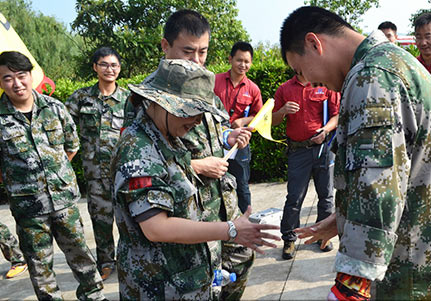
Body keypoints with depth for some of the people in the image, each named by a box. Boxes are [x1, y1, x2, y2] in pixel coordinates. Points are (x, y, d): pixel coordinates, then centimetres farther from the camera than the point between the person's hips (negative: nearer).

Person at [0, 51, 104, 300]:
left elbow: (72, 145, 11)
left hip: (65, 197, 2)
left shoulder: (54, 108, -2)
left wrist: (56, 173, 10)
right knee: (39, 262, 12)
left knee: (79, 249, 15)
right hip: (27, 205, -2)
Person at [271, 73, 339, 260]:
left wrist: (326, 129, -15)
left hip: (323, 147, 1)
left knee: (326, 195, 9)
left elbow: (337, 114, 3)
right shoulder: (284, 89, 8)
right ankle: (289, 239, 11)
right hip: (297, 150, 0)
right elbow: (273, 121, 10)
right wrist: (283, 111, -11)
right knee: (294, 197, -1)